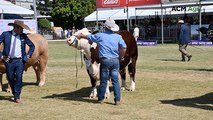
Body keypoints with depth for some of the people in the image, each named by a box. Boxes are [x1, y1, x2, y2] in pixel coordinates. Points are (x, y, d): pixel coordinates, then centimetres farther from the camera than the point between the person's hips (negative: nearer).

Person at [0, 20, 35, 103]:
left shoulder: (23, 36, 5)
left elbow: (32, 46, 17)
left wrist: (28, 55, 7)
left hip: (20, 61, 0)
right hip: (9, 61, 0)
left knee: (19, 77, -11)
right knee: (10, 78, 7)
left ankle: (17, 96, -2)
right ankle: (14, 94, 28)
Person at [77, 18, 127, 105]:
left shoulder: (100, 35, -1)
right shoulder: (118, 37, 2)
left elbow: (89, 37, 15)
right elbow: (124, 47, -6)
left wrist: (81, 36, 35)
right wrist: (122, 57, 10)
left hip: (105, 60, -2)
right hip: (115, 60, 2)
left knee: (103, 81, 8)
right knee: (115, 81, 6)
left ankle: (101, 99, 19)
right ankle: (117, 100, 5)